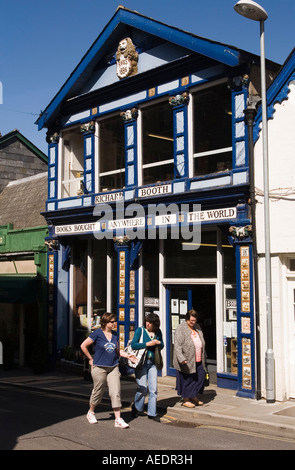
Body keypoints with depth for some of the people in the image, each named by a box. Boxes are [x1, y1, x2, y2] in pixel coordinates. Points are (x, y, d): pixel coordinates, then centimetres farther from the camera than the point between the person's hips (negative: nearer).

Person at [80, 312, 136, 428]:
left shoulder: (115, 335, 8)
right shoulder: (97, 333, -8)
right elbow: (83, 346, -4)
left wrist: (127, 355, 1)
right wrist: (91, 359, -1)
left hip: (113, 367, 4)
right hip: (99, 367, -4)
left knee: (116, 392, -3)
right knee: (98, 391, 9)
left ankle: (118, 420, 0)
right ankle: (91, 412, 34)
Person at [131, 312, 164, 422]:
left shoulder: (158, 332, 8)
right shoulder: (140, 330, -4)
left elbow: (162, 346, 18)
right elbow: (133, 345, -11)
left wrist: (159, 343, -5)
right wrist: (147, 344, -15)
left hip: (152, 363, 4)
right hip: (141, 362, -4)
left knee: (153, 388, 1)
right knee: (143, 388, -4)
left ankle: (152, 413, 12)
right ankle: (137, 408, 22)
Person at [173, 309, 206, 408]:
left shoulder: (197, 327, 10)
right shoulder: (181, 329, -13)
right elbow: (177, 345, -19)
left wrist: (203, 356, 24)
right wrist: (181, 359, -29)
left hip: (198, 360, 7)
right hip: (186, 361, -7)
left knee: (200, 377, 8)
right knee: (187, 379, 1)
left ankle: (193, 396, 26)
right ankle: (185, 400, 16)